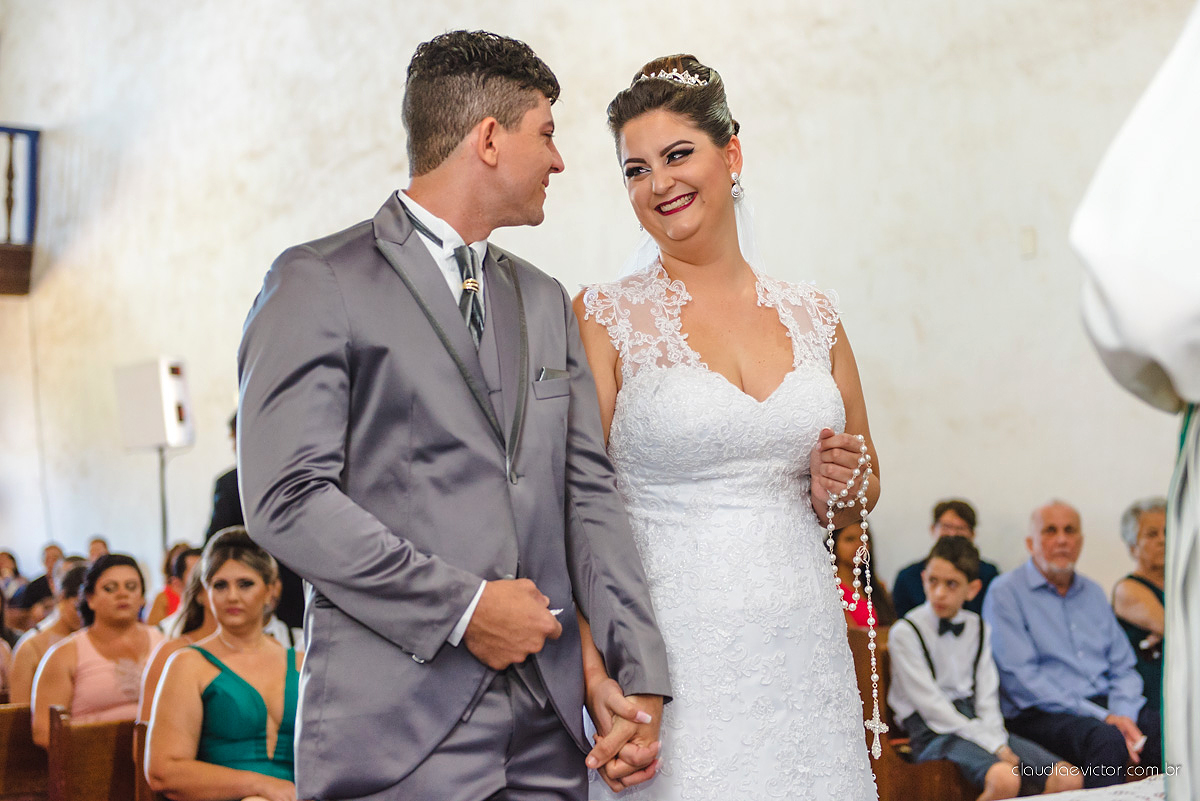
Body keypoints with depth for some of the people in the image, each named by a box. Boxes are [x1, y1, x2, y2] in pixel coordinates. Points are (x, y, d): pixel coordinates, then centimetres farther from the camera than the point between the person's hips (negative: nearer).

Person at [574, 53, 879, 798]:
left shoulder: (812, 315, 9)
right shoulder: (606, 317, -3)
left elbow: (864, 490, 21)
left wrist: (841, 489, -2)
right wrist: (598, 684, -20)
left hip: (806, 650, 4)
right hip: (674, 662, -4)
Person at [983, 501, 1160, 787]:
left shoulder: (1093, 593, 20)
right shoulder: (1006, 592, -1)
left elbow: (1124, 668, 17)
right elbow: (1021, 679, -11)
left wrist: (1123, 714, -7)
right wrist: (1104, 718, -16)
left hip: (1106, 706, 6)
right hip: (1041, 715, -5)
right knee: (1107, 739, -36)